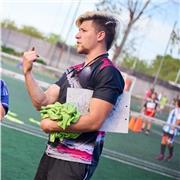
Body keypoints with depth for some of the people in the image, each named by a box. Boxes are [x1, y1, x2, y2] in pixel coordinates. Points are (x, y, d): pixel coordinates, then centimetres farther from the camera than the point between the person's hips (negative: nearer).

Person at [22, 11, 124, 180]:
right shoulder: (73, 71, 15)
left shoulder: (108, 73, -11)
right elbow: (42, 102, 9)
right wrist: (27, 72, -4)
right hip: (51, 153, 8)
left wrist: (52, 125, -11)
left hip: (76, 161, -8)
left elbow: (94, 121, -20)